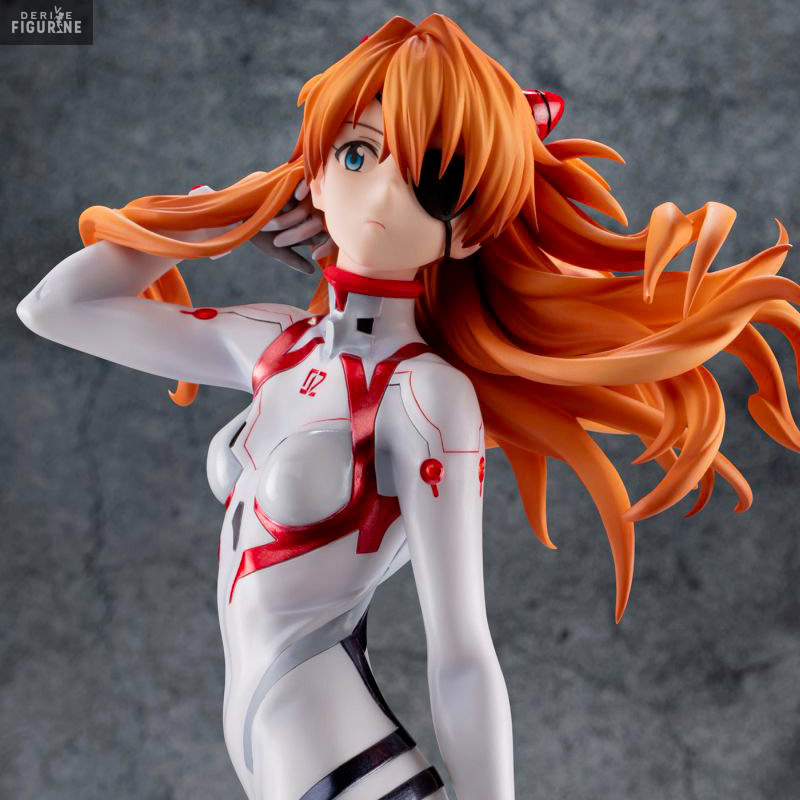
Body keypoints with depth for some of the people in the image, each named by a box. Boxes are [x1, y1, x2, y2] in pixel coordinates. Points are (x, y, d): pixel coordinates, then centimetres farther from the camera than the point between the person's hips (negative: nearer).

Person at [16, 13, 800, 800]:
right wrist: (250, 202, 4)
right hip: (257, 737, 7)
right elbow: (56, 305, 9)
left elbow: (462, 658, -18)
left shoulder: (428, 393, -18)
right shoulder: (276, 345, 2)